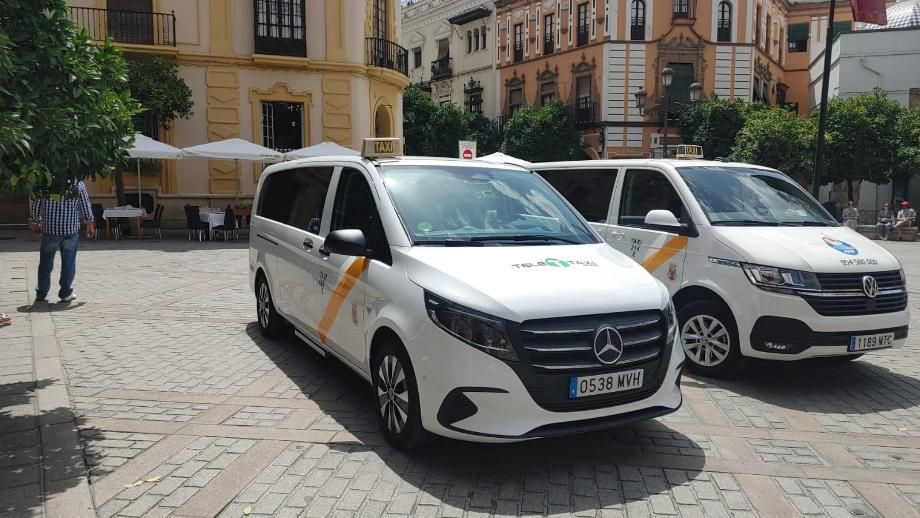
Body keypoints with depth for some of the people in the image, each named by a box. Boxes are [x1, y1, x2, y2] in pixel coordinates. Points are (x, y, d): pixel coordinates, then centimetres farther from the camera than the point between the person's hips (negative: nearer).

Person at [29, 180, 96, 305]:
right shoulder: (78, 184, -3)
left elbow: (36, 205, 4)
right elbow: (85, 206, 2)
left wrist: (35, 221, 19)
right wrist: (89, 224, 14)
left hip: (49, 229, 1)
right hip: (71, 230, -1)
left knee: (45, 263, 12)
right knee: (68, 263, 6)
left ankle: (41, 293, 18)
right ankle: (66, 293, 8)